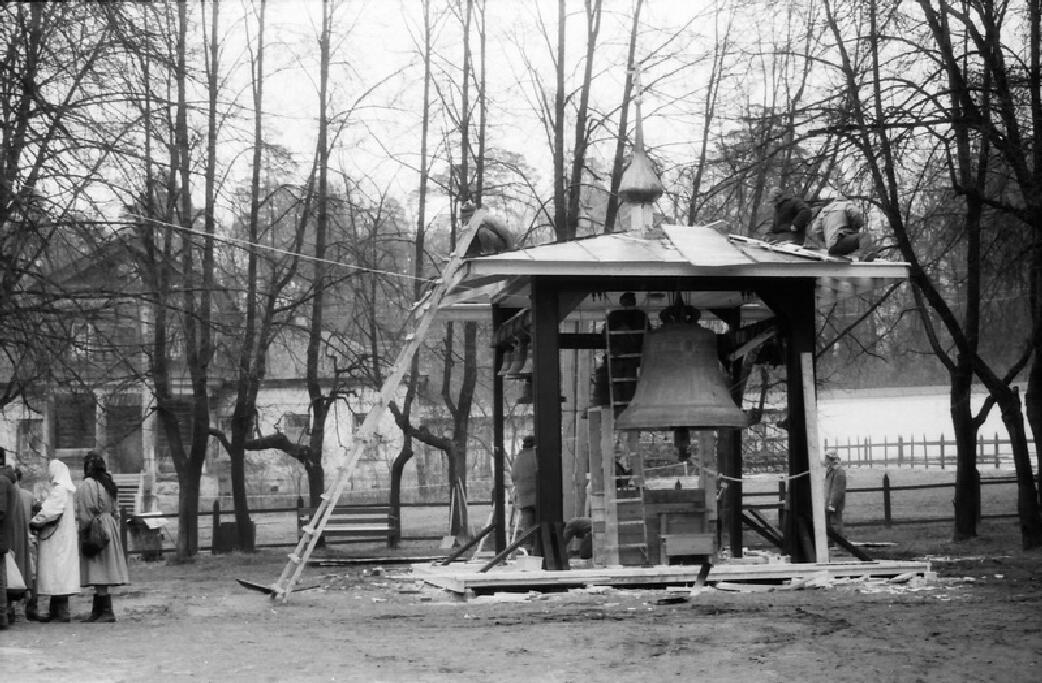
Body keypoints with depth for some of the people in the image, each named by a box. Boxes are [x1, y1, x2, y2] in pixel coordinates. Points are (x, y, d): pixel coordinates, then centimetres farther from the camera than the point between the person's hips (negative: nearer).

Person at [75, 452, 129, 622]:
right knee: (102, 574, 10)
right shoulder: (108, 484, 13)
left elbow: (85, 513, -15)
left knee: (98, 574, -7)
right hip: (110, 527, 9)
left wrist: (84, 531, -12)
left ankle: (107, 612, -9)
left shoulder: (86, 485, -12)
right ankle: (97, 612, 13)